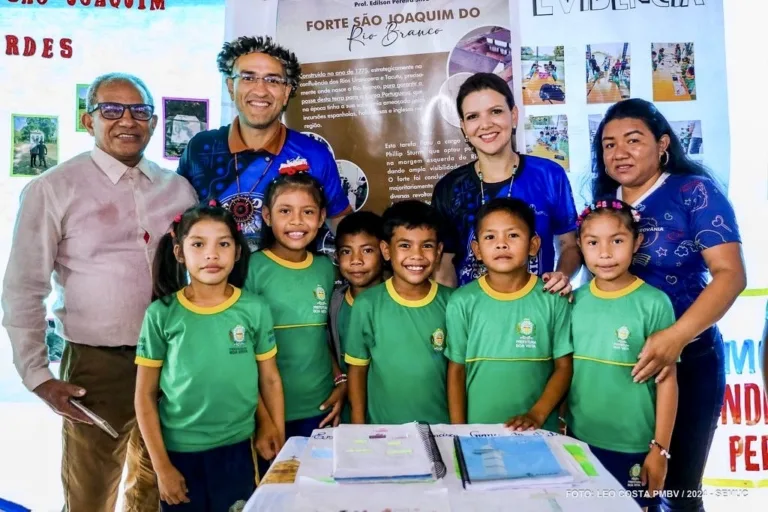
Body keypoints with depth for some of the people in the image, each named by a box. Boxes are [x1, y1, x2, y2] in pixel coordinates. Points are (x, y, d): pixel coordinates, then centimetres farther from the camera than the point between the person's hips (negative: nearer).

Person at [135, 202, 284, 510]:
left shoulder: (255, 309, -7)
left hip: (238, 449, 1)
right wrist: (161, 466, -4)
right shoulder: (162, 314, -8)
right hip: (179, 451, 0)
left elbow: (270, 381, 1)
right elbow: (146, 394, -3)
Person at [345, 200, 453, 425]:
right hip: (382, 428, -1)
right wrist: (359, 430, -2)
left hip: (440, 426, 1)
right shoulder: (367, 304, -11)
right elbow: (357, 370, -3)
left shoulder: (450, 302, -8)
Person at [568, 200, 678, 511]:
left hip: (634, 448, -3)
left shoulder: (653, 303, -12)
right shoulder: (575, 300, -1)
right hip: (578, 441, 4)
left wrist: (660, 449, -7)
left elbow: (667, 381, -9)